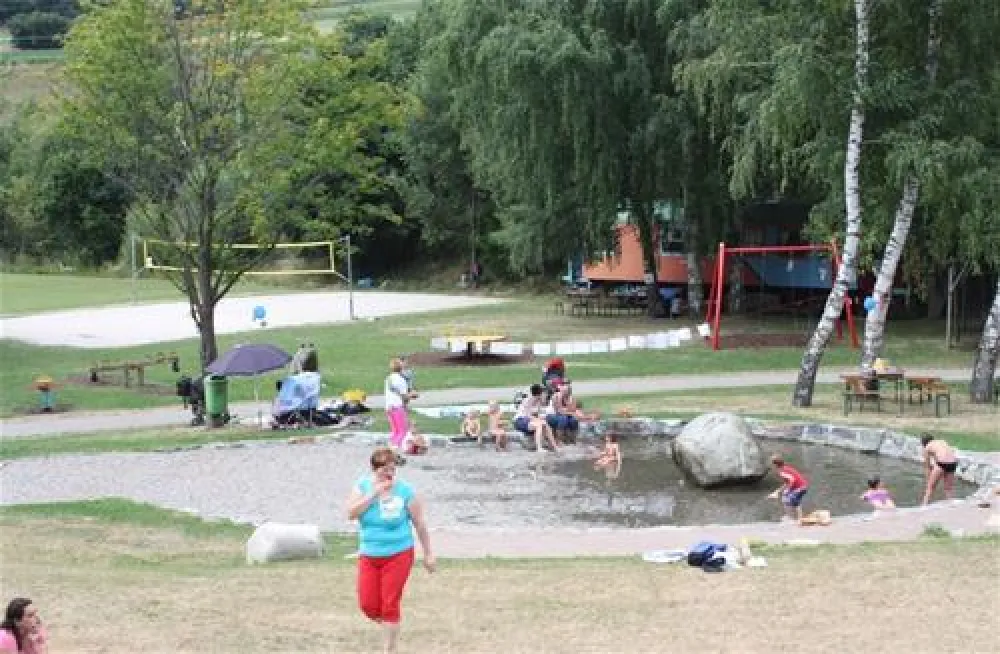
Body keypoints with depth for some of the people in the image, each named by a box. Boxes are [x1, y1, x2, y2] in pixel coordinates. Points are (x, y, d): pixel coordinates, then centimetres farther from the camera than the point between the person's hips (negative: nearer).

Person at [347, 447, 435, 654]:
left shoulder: (405, 491, -9)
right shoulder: (362, 486, -2)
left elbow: (420, 524, -2)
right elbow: (351, 513, -16)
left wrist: (428, 554, 1)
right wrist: (374, 493, -22)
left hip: (398, 555, -3)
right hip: (369, 556, 3)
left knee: (390, 605, -4)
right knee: (368, 605, 1)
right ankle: (389, 625, 33)